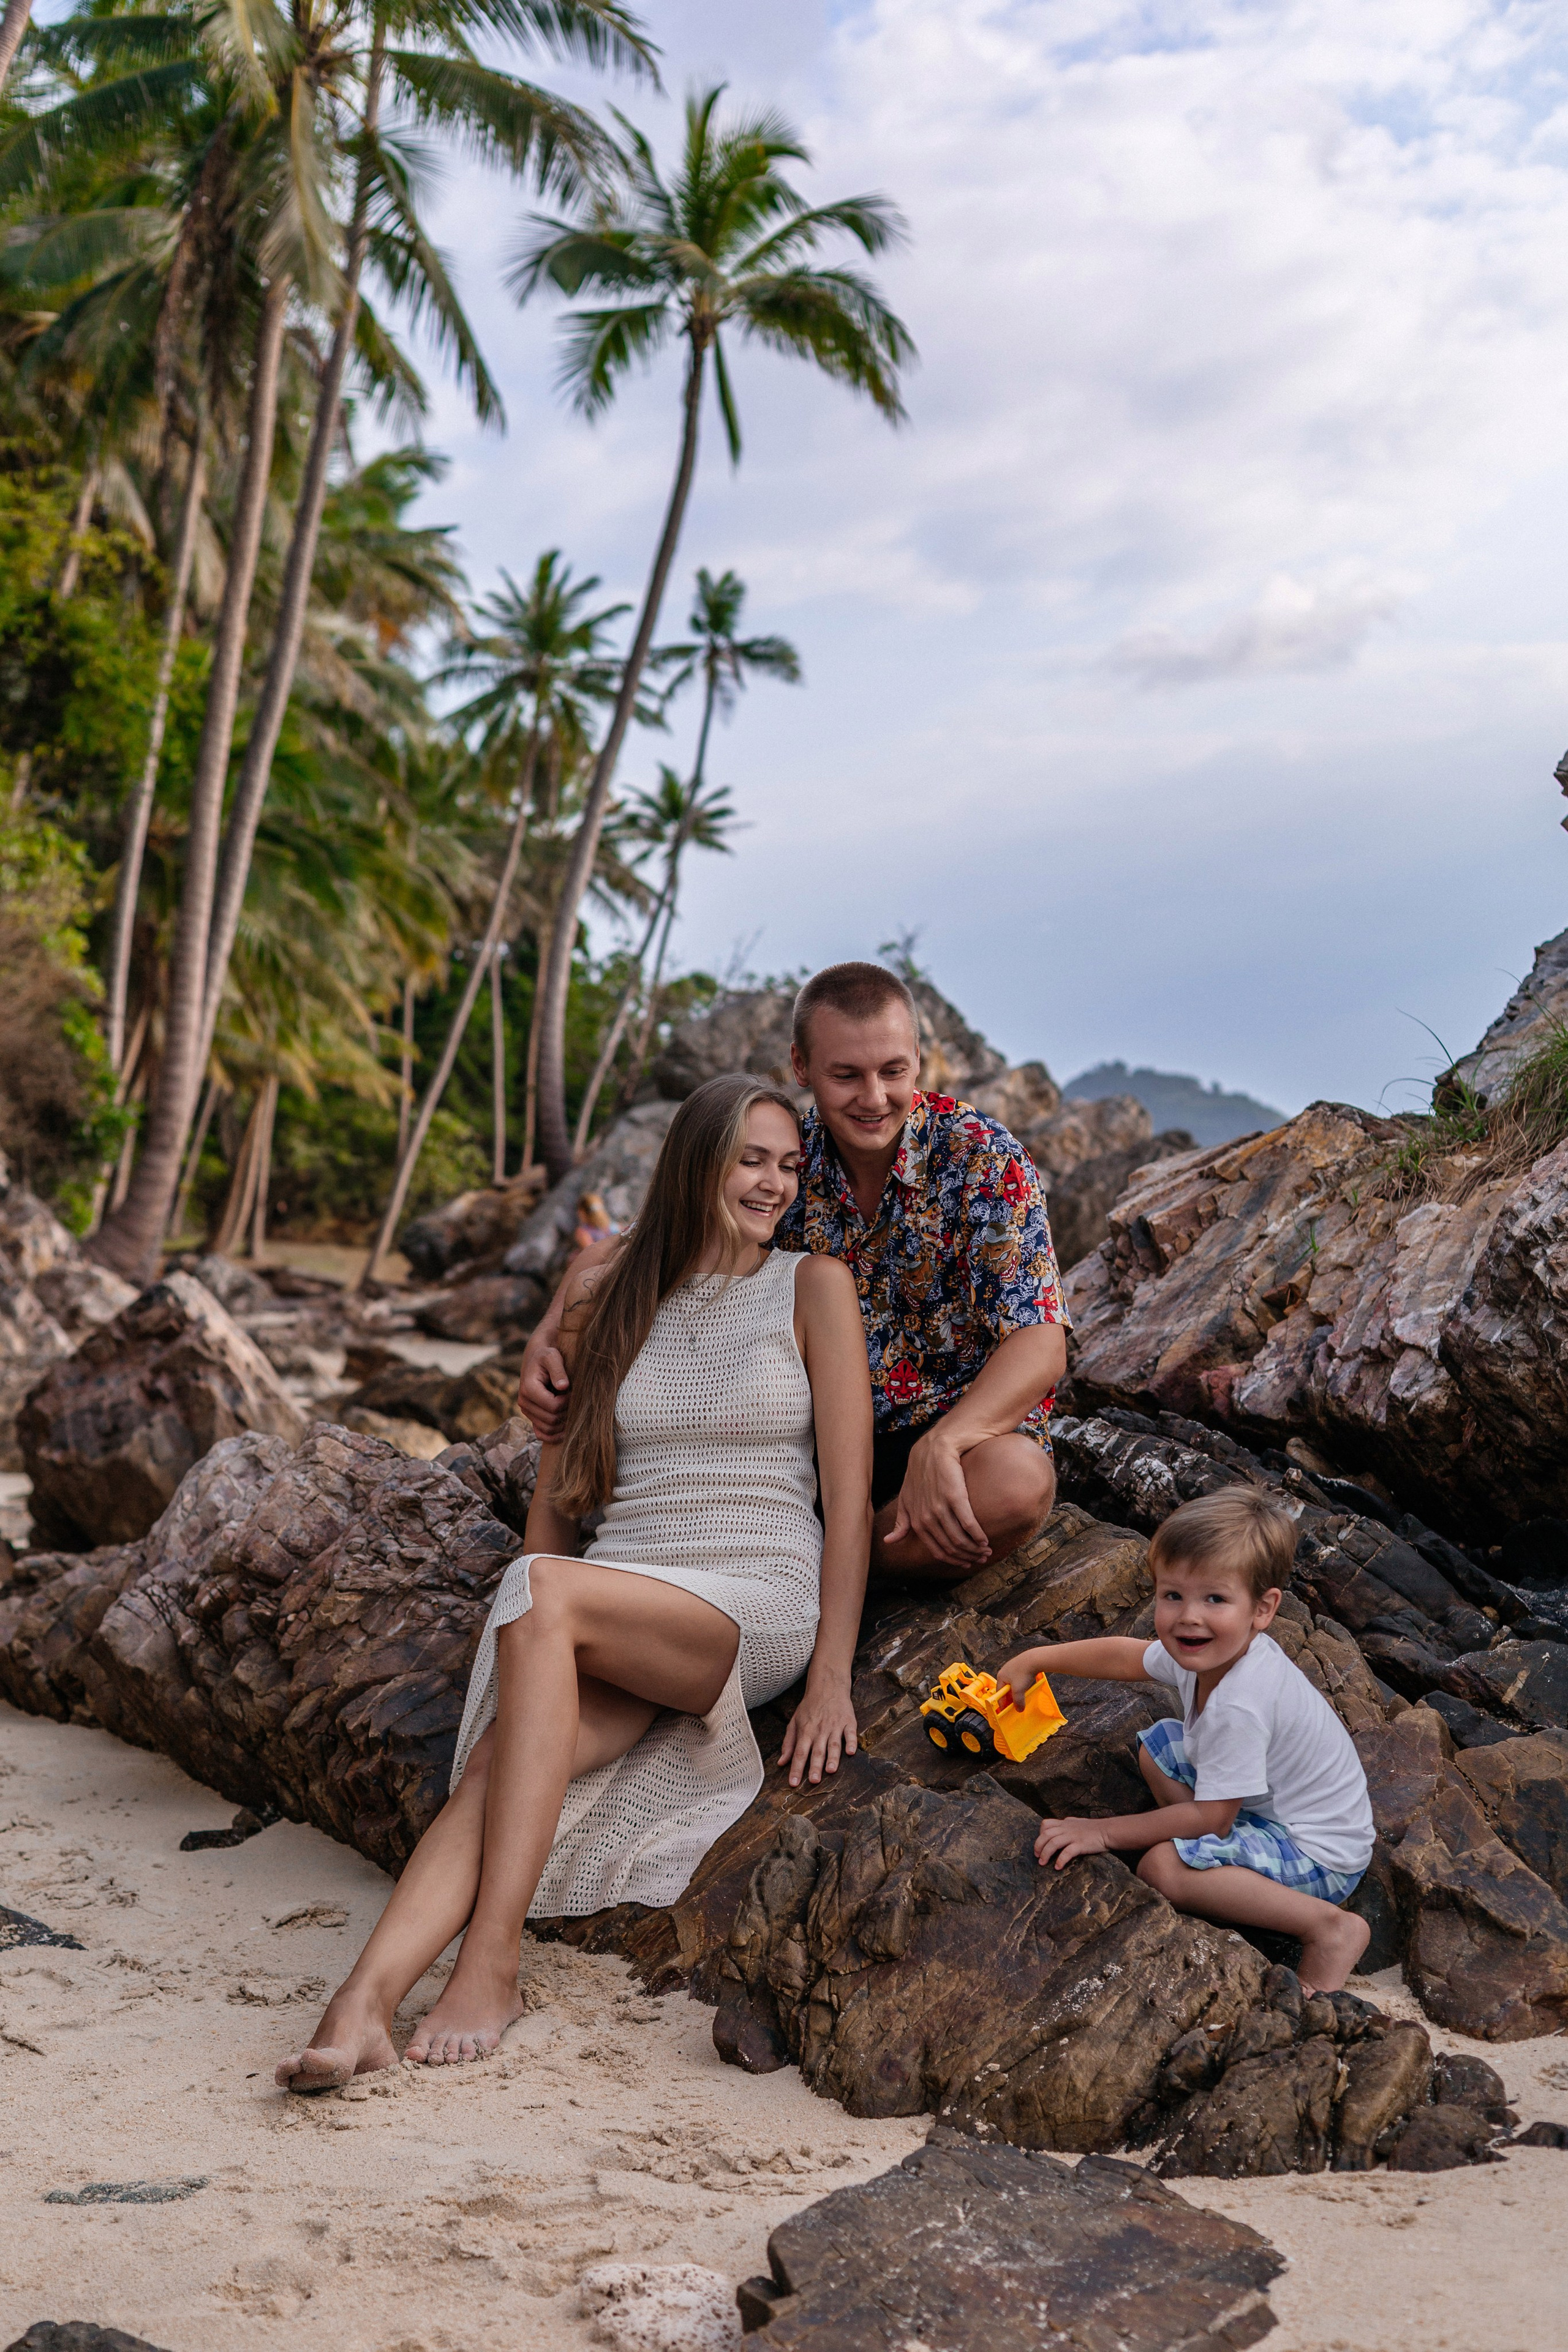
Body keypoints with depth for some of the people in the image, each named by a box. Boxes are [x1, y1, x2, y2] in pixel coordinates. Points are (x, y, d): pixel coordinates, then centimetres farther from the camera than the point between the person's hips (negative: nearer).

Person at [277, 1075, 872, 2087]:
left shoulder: (815, 1287, 3)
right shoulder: (607, 1296, 13)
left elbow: (851, 1496, -2)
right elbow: (562, 1481, 18)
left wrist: (832, 1675, -10)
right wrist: (520, 1636, 8)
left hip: (759, 1602, -4)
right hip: (614, 1607, 4)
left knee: (548, 1594, -33)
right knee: (499, 1759, -27)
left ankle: (494, 1959, -33)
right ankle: (365, 2003, -41)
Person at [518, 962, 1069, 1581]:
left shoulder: (984, 1160, -14)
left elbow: (1040, 1345, -22)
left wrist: (940, 1445, -41)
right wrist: (545, 1340, -17)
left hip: (966, 1426, -3)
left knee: (1017, 1481, -39)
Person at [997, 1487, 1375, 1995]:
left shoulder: (1238, 1706, -34)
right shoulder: (1204, 1649, -7)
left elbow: (1209, 1818, -27)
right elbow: (1124, 1654, 14)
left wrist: (1105, 1833, -20)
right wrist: (1034, 1660, 19)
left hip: (1319, 1854, -10)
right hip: (1272, 1802, 10)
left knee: (1163, 1866, -28)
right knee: (1158, 1744, 15)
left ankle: (1329, 1929, -22)